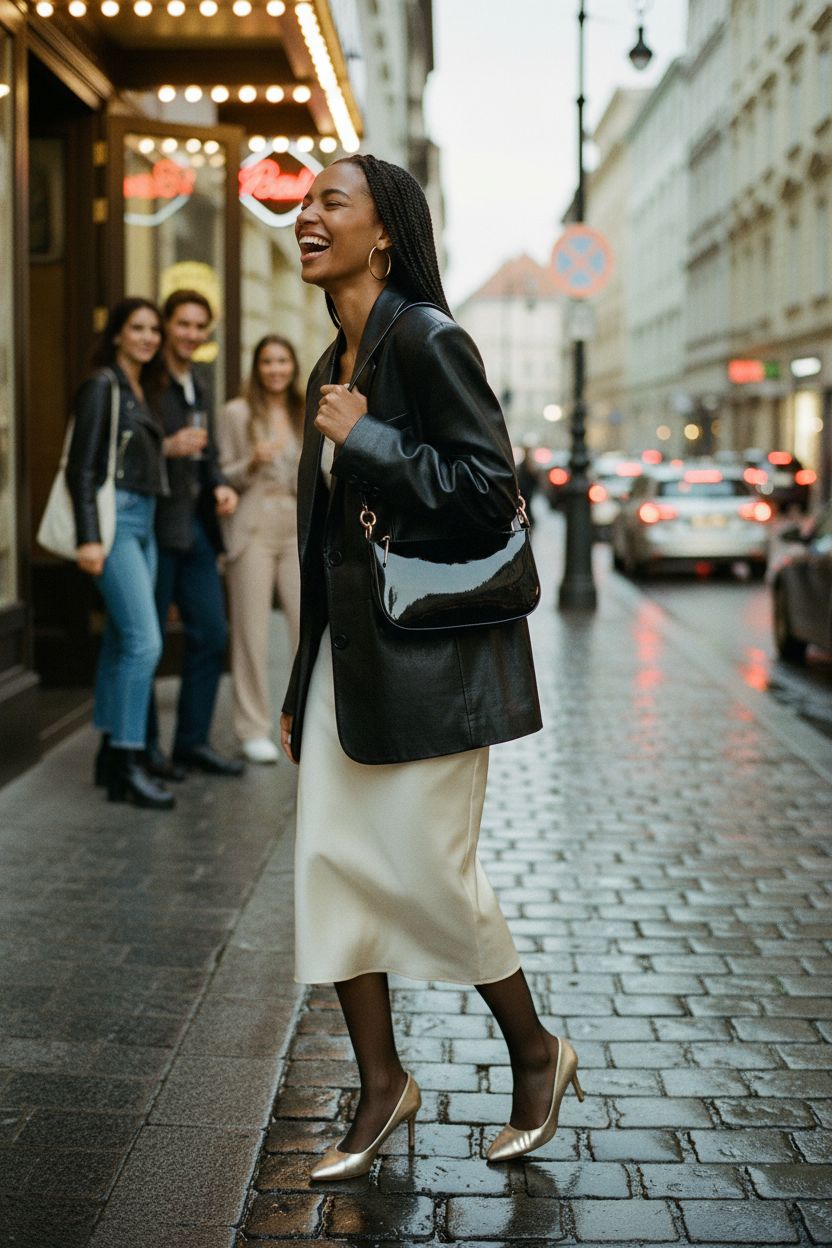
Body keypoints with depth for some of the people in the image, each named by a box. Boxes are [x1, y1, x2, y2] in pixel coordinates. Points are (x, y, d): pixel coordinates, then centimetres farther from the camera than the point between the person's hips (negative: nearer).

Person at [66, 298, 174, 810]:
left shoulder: (142, 391, 17)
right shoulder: (102, 386, -7)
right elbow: (82, 466, -12)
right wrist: (88, 537, -19)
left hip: (143, 522, 9)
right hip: (114, 518, -8)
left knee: (122, 642, 10)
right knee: (144, 640, -15)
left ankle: (111, 753, 17)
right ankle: (128, 765, -12)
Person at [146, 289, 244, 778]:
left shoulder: (198, 386, 17)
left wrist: (220, 486, 6)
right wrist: (167, 449, -25)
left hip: (195, 526, 8)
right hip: (156, 524, -8)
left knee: (211, 634, 10)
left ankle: (193, 741, 20)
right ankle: (143, 748, 10)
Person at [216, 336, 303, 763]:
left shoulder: (304, 415, 14)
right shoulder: (237, 413, 1)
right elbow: (222, 476, 1)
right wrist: (252, 464, -15)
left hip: (297, 531, 4)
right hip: (253, 530, -4)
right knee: (251, 632, -1)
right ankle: (254, 731, 6)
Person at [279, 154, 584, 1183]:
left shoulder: (426, 339, -12)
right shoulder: (335, 367, 14)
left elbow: (491, 489, -19)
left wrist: (365, 440, -17)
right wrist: (302, 690, 17)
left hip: (431, 653, -8)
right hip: (350, 649, 8)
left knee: (426, 870, -3)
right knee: (331, 859, 6)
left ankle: (536, 1052, 22)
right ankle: (381, 1086, 20)